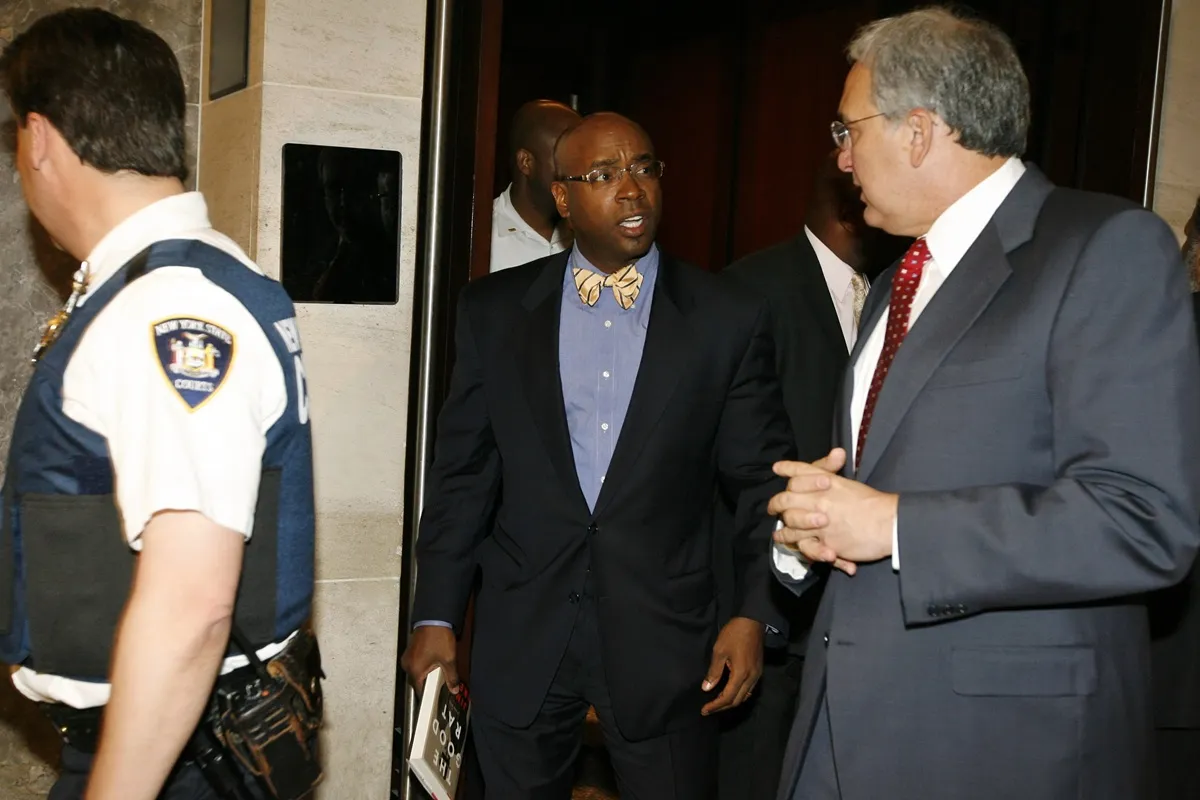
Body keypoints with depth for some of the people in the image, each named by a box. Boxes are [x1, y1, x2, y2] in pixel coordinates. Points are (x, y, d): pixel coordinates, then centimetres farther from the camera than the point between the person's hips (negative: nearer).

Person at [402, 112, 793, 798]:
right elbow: (462, 472, 5)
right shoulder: (493, 311, 2)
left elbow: (762, 480, 2)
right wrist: (437, 615, 3)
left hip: (663, 638, -1)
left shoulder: (729, 320, -1)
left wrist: (755, 613, -7)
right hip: (520, 641, 2)